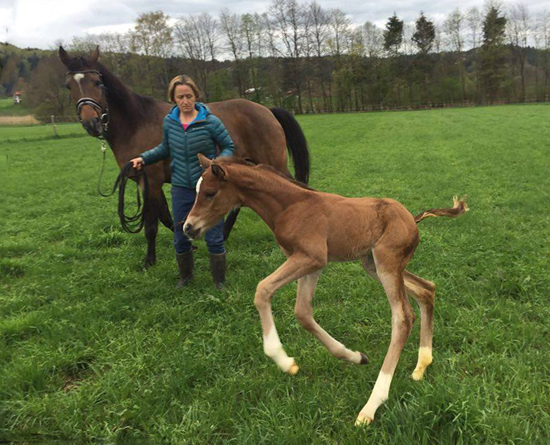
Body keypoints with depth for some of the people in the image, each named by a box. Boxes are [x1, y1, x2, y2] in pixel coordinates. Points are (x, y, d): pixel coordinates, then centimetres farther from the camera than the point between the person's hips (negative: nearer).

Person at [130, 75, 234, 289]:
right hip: (181, 188, 4)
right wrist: (143, 158, 3)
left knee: (214, 238, 4)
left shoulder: (210, 121, -13)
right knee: (180, 239, 15)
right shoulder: (169, 122, -1)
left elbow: (229, 147, -4)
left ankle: (219, 281, 22)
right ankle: (185, 276, 39)